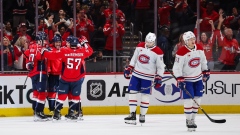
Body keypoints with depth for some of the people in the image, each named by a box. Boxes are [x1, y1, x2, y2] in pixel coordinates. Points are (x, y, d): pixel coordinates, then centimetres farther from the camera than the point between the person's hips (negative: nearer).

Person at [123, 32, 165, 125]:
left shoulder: (158, 52, -10)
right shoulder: (140, 46, 2)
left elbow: (160, 66, -5)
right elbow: (134, 58, 13)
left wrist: (158, 78, -11)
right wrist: (129, 68, 10)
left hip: (148, 76, -4)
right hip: (136, 74, 4)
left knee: (145, 95, 0)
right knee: (132, 92, -3)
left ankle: (142, 115, 12)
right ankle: (132, 114, -2)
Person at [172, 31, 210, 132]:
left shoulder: (199, 48, -2)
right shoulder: (181, 52, -20)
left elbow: (203, 60, 14)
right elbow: (177, 67, -20)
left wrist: (206, 71, 15)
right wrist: (179, 80, -25)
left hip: (198, 78, 6)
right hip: (186, 79, -6)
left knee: (197, 99, 8)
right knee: (189, 100, -10)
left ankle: (192, 119, 20)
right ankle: (189, 121, 3)